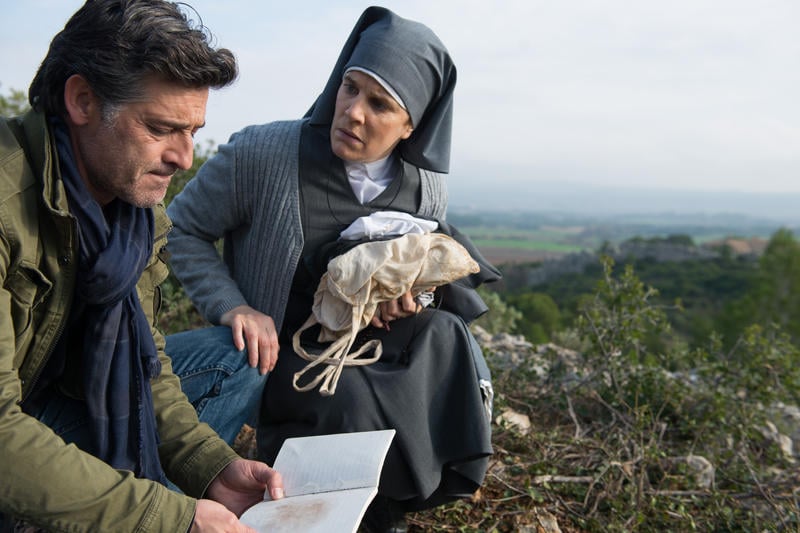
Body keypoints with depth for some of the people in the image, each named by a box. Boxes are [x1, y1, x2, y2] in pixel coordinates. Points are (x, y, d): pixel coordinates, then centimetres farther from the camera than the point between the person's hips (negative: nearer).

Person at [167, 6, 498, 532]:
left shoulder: (428, 192, -3)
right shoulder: (262, 153, -16)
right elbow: (182, 230, -4)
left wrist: (411, 296, -12)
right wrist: (233, 307, -20)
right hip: (276, 351, -4)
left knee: (443, 337, -24)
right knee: (354, 405, -33)